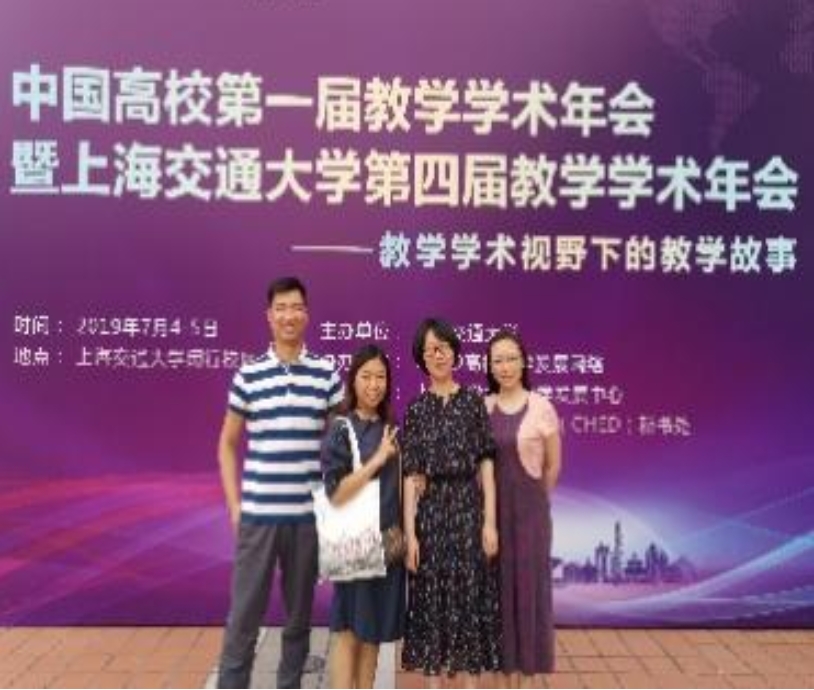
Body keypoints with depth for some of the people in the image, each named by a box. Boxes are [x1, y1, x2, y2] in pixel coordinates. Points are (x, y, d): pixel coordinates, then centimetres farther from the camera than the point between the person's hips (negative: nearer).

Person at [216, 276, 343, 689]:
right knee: (243, 617, 5)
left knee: (299, 615, 13)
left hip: (309, 515, 1)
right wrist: (234, 506, 2)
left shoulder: (327, 376, 1)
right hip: (257, 515, 0)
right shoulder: (247, 376, 1)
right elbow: (227, 444, 8)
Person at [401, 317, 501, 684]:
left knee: (471, 596, 6)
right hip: (431, 511, 1)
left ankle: (471, 679, 19)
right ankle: (434, 683, 20)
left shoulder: (474, 401, 2)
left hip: (469, 508, 0)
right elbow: (411, 475, 0)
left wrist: (490, 520, -7)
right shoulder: (416, 408, 3)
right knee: (431, 597, 6)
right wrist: (409, 532, -5)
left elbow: (486, 464, -1)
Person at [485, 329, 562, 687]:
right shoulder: (481, 409, 1)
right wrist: (495, 501, 8)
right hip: (492, 508, 2)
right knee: (500, 584, 8)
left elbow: (553, 465, 3)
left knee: (530, 582, 5)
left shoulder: (541, 407, -6)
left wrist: (534, 502, 9)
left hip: (529, 508, -2)